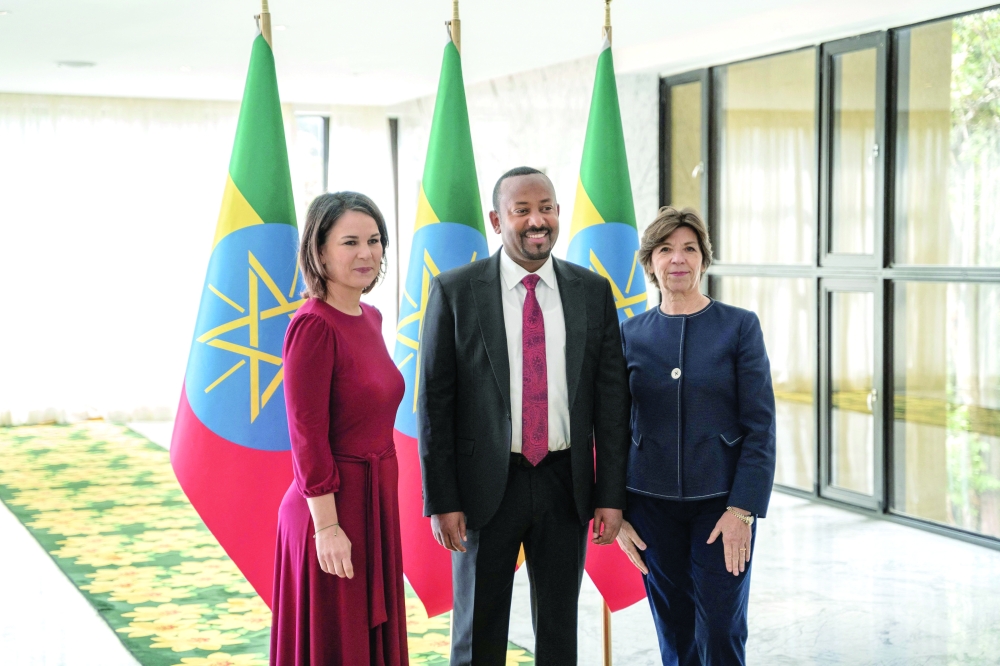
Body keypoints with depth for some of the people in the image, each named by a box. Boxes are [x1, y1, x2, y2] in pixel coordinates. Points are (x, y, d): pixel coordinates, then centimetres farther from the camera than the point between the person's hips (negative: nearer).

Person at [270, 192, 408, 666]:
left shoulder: (370, 319, 9)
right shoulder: (313, 326, -17)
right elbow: (307, 438, -18)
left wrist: (374, 511, 17)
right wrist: (327, 527, -20)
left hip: (374, 503, 9)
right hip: (332, 507, -8)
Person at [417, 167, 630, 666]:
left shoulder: (593, 292, 3)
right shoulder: (454, 291, -4)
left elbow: (611, 399, 3)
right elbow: (434, 402, -4)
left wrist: (611, 495, -1)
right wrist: (441, 500, -9)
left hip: (565, 485, 2)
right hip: (486, 485, -2)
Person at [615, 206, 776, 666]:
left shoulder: (740, 327, -2)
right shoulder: (631, 334, 5)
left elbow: (760, 426, -5)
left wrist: (742, 509, -13)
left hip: (722, 502, -2)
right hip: (651, 504, 2)